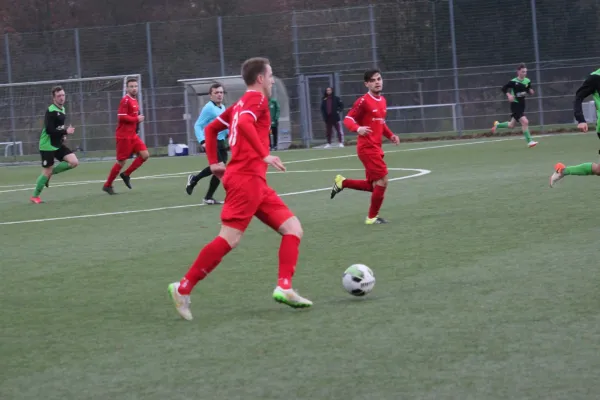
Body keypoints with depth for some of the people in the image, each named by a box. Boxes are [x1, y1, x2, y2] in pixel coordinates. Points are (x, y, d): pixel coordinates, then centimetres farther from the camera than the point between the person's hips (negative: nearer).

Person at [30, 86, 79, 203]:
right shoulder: (51, 111, -18)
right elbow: (49, 130, -26)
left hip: (58, 144, 8)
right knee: (47, 172, -4)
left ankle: (51, 173, 11)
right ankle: (35, 196, 13)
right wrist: (66, 132, -23)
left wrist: (63, 135, 6)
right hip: (47, 146, -8)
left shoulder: (63, 110, 9)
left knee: (74, 162, -6)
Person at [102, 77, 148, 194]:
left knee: (145, 155, -1)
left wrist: (138, 119, 5)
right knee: (121, 161, -4)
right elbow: (121, 117, -23)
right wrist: (137, 119, -15)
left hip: (133, 135, 8)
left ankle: (126, 174, 12)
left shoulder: (134, 100, 13)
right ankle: (107, 185, 10)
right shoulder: (125, 100, -15)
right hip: (124, 135, -8)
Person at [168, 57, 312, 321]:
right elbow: (244, 123, -25)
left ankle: (284, 288, -6)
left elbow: (210, 129, 26)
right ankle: (183, 288, -10)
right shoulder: (256, 99, -4)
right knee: (230, 239, -14)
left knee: (293, 228, 4)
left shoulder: (241, 103, 22)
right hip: (246, 178, -10)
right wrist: (264, 155, -25)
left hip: (254, 181, 10)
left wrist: (214, 162, 22)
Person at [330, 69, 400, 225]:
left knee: (373, 185, 12)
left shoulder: (382, 101, 12)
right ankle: (372, 217, 7)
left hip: (376, 148, 9)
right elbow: (348, 119, -13)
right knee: (382, 180, -7)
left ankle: (342, 182, 27)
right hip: (367, 147, -9)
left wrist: (390, 135, 10)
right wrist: (358, 128, -33)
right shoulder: (364, 101, -13)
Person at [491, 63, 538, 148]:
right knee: (525, 122, -18)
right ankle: (529, 141, -9)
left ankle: (497, 125, 43)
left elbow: (528, 90, 15)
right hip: (515, 105, -7)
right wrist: (509, 95, -23)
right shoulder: (513, 82, -15)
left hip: (522, 104, 7)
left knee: (511, 125, 16)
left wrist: (530, 92, -8)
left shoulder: (527, 81, 0)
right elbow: (504, 89, -7)